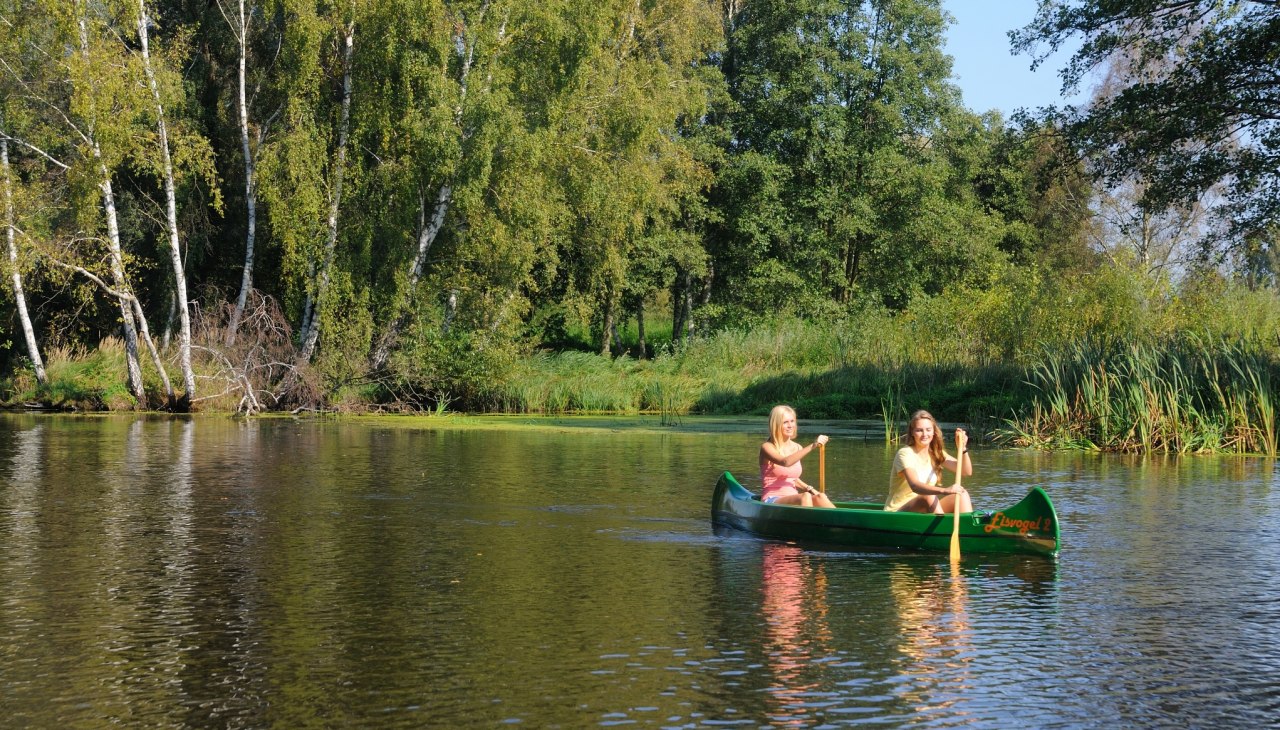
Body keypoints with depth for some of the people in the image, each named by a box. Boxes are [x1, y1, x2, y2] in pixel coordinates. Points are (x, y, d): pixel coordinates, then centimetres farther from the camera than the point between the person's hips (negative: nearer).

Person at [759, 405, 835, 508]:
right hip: (771, 501, -6)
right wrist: (812, 446, -34)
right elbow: (785, 462, -28)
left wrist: (809, 489, 6)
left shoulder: (797, 448, 13)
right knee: (805, 497, -34)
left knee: (820, 497, -26)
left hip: (793, 501, 6)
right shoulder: (767, 447, -7)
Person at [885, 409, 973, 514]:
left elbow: (966, 471, 0)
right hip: (897, 512, -7)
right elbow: (915, 486, -34)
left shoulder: (936, 453, 8)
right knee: (929, 497, -33)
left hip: (927, 509, 7)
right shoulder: (905, 454, -16)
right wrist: (944, 490, -51)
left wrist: (962, 449, -19)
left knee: (962, 495, -13)